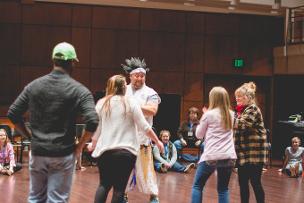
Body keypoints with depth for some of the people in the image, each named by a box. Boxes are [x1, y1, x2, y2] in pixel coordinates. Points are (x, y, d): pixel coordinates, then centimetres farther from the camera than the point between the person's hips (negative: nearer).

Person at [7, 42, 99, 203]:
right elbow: (92, 122, -18)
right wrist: (80, 145, -4)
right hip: (63, 154, -3)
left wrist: (30, 135, 12)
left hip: (37, 152, 3)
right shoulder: (79, 90, -8)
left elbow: (12, 114, 3)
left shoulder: (34, 85, 3)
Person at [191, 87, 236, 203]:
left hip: (211, 156, -4)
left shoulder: (209, 114, -4)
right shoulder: (231, 115, 9)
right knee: (223, 189, 11)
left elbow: (199, 135, 7)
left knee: (197, 186, 9)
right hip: (229, 157, 4)